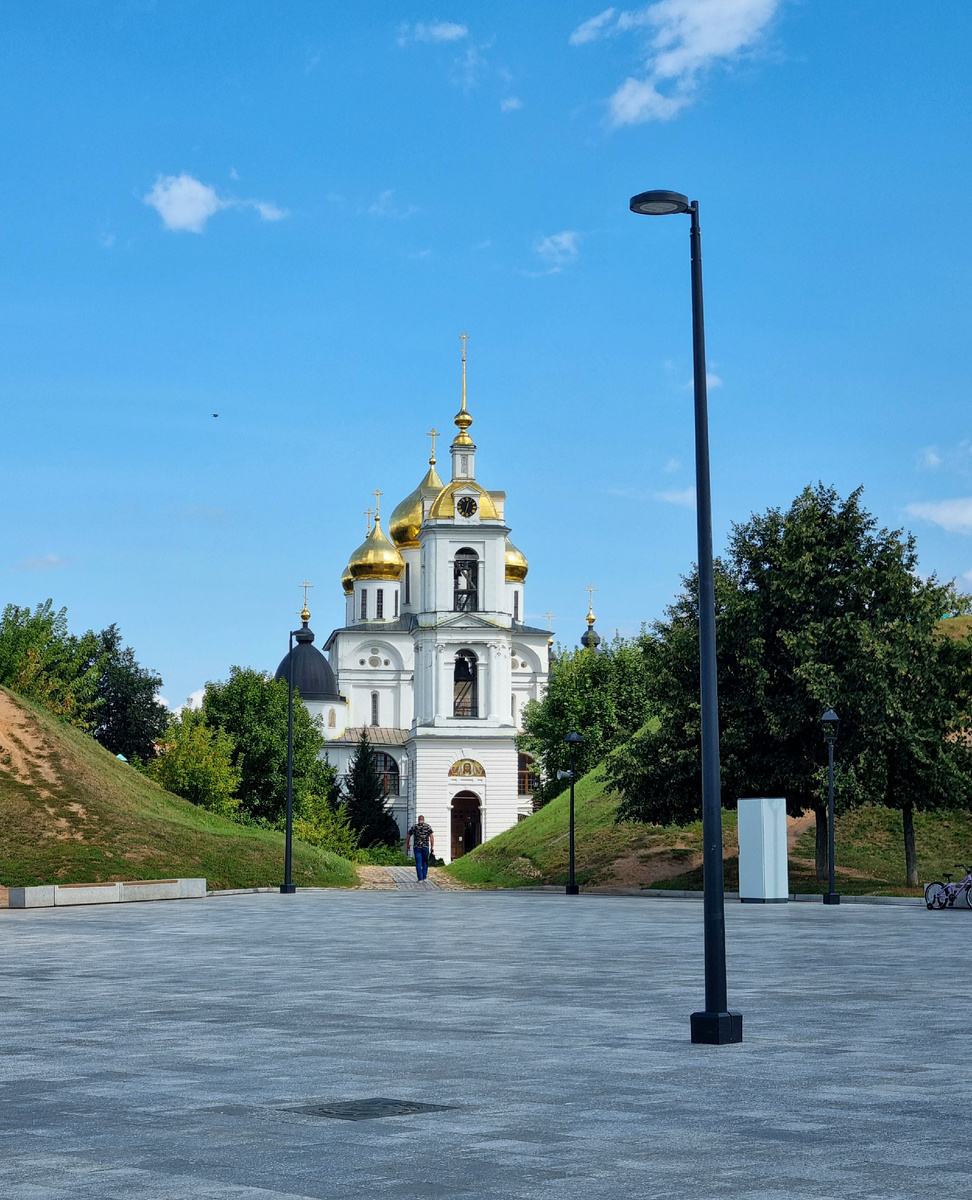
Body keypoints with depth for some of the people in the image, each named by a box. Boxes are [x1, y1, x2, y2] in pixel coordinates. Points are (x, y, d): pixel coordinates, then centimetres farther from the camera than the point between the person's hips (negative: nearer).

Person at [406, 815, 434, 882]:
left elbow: (408, 837, 12)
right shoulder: (428, 827, 1)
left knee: (418, 863, 1)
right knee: (425, 862, 15)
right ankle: (424, 877, 18)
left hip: (417, 847, 0)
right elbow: (432, 837, -7)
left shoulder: (414, 827, 6)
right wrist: (432, 847, -3)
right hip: (426, 847, 0)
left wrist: (407, 846, 24)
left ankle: (420, 879, -5)